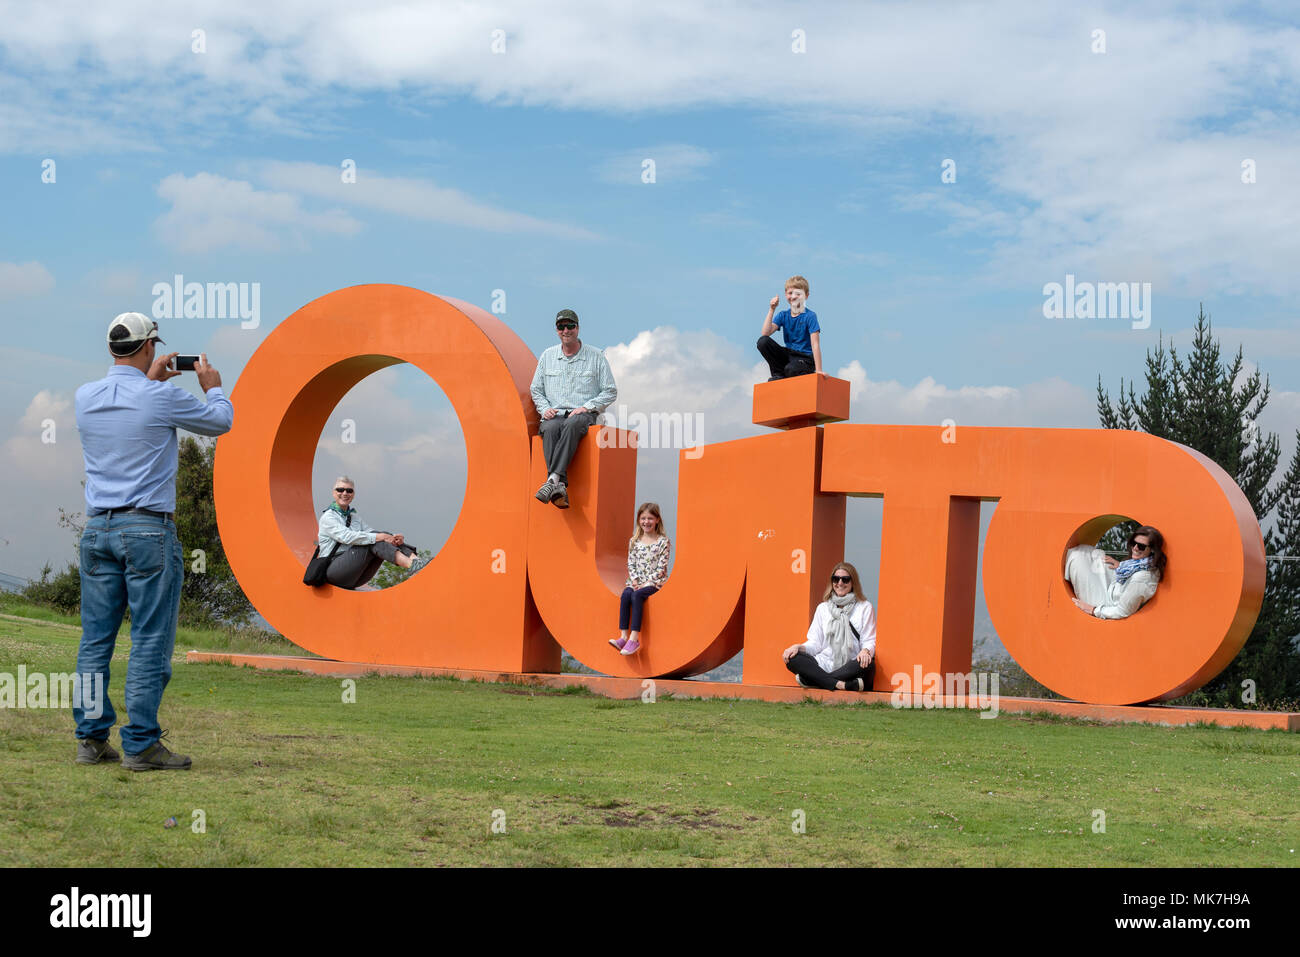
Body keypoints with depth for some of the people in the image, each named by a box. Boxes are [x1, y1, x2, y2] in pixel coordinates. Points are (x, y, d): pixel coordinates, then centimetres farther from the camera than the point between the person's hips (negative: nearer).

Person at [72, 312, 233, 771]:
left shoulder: (86, 396, 5)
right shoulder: (162, 398, -10)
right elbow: (220, 421, 7)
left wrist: (149, 379, 37)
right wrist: (212, 386, 26)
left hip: (97, 528, 6)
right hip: (147, 528, -6)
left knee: (95, 638, 9)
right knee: (150, 641, -2)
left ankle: (91, 738, 11)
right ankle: (140, 745, -3)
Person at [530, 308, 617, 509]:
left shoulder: (596, 356, 8)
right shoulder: (547, 356, 17)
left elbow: (610, 392, 7)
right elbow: (536, 390, 22)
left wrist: (587, 407, -7)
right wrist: (545, 409, 1)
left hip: (583, 415, -2)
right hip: (555, 414, 2)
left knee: (572, 425, -39)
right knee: (549, 429, -35)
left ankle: (553, 479, -51)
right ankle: (560, 487, -49)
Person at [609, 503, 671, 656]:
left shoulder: (663, 541, -4)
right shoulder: (634, 541, 9)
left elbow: (661, 567, -8)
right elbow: (631, 564, 10)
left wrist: (647, 582, -15)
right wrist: (634, 579, -6)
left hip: (655, 581, -4)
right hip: (637, 580, 4)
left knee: (637, 595, -33)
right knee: (626, 594, -28)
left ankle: (634, 639, -37)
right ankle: (624, 637, -32)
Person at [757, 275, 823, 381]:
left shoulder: (810, 316, -10)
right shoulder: (783, 315, 5)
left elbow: (815, 344, -18)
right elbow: (765, 333, -9)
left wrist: (818, 370, -26)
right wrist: (771, 310, -13)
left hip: (805, 359, -6)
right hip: (788, 355, 6)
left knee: (790, 369, -39)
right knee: (762, 341, -15)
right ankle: (779, 374, -6)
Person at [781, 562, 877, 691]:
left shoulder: (865, 608, 10)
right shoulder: (823, 608, 19)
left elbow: (869, 641, 2)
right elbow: (815, 643, 14)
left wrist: (866, 651, -22)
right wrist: (799, 647, -7)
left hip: (851, 669, -2)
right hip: (825, 665, 3)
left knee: (868, 663, -37)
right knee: (792, 658, -23)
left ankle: (809, 679, -33)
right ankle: (840, 685, -39)